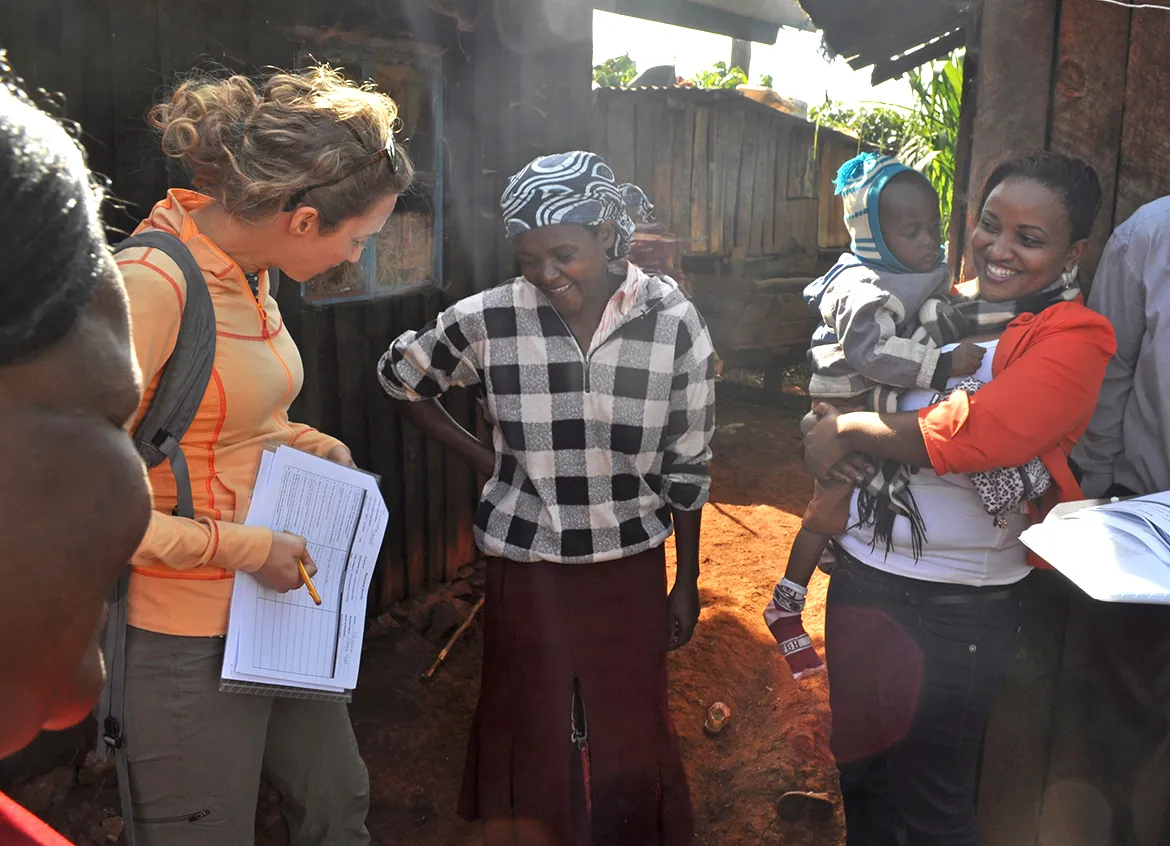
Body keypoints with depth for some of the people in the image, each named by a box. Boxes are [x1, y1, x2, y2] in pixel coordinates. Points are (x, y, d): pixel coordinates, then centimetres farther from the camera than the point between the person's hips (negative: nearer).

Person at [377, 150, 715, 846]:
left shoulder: (672, 320, -9)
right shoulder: (490, 320, -10)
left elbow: (688, 463, -1)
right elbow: (400, 375, 8)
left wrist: (687, 581, 5)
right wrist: (480, 457, 1)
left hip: (631, 566, 0)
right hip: (524, 563, 0)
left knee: (632, 744, 12)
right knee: (532, 740, 13)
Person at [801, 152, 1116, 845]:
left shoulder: (1075, 338, -12)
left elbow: (969, 434, -27)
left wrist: (845, 430, -15)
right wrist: (830, 425, -6)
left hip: (954, 610, -6)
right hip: (860, 573, 6)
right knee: (859, 769, 23)